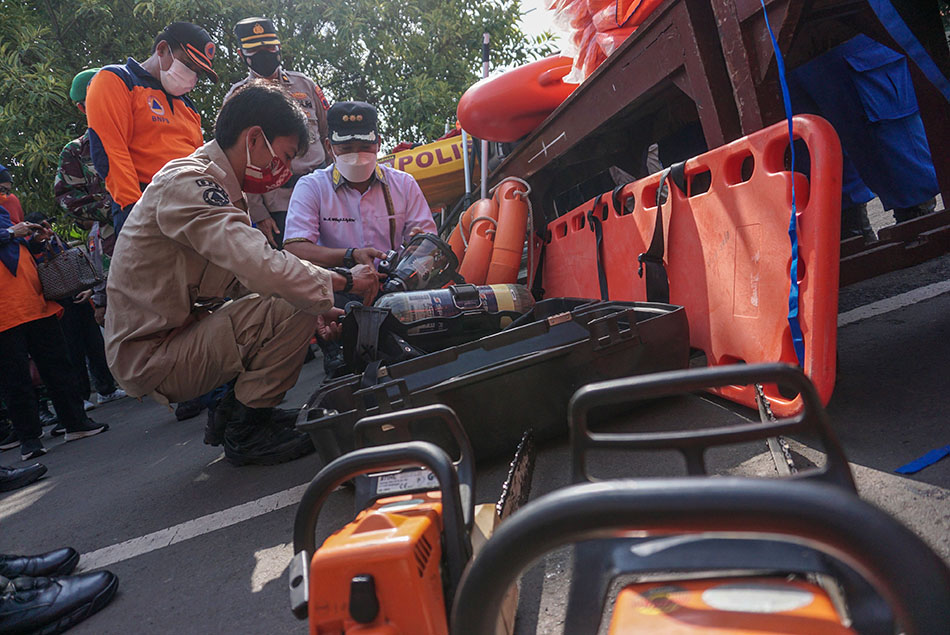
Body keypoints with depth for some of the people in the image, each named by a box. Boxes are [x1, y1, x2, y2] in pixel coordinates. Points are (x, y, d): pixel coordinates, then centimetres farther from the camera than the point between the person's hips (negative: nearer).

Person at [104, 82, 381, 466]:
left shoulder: (218, 189, 12)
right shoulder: (186, 183, -21)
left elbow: (246, 272, 12)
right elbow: (262, 269, -34)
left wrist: (317, 308, -4)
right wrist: (344, 280, -19)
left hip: (178, 337, 10)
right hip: (150, 358, -10)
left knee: (300, 303, 12)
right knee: (291, 309, -25)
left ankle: (233, 414, 13)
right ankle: (245, 433, -6)